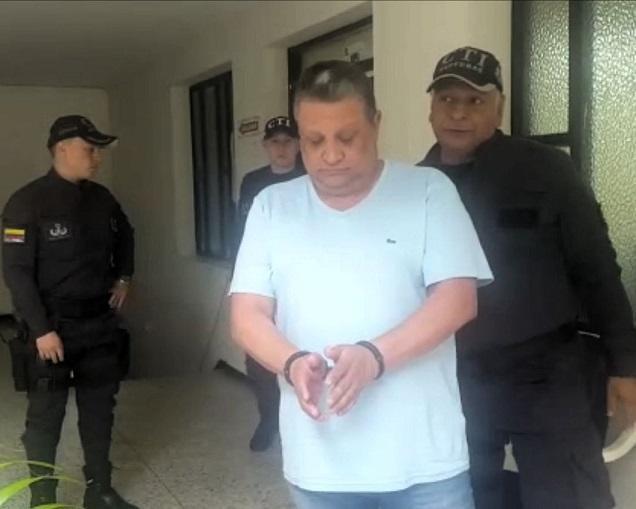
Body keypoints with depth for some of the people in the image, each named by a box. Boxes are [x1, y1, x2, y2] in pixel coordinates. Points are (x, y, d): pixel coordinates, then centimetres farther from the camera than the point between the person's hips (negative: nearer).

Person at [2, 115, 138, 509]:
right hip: (54, 325, -6)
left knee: (99, 406, 13)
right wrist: (41, 329, -20)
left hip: (100, 321, 6)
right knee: (46, 413, 4)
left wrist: (123, 277, 13)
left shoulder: (101, 198, 5)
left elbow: (125, 236, 26)